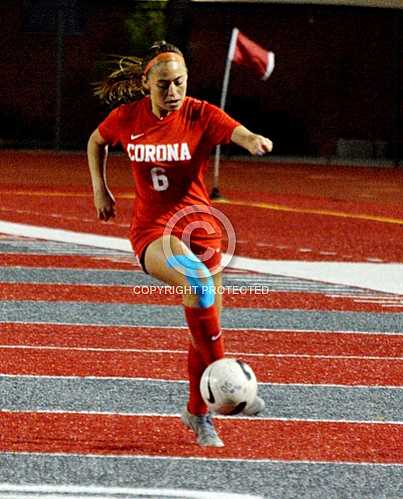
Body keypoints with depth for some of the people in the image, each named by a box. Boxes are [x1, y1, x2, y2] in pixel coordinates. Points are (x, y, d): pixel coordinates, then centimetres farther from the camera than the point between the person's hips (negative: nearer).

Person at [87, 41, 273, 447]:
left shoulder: (200, 115, -9)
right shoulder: (127, 117, -3)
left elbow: (237, 132, -30)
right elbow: (96, 142, 19)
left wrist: (254, 141, -52)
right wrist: (100, 189, 10)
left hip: (199, 227, 2)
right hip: (151, 231, -2)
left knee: (205, 324, 6)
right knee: (197, 279, -34)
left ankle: (198, 413, 29)